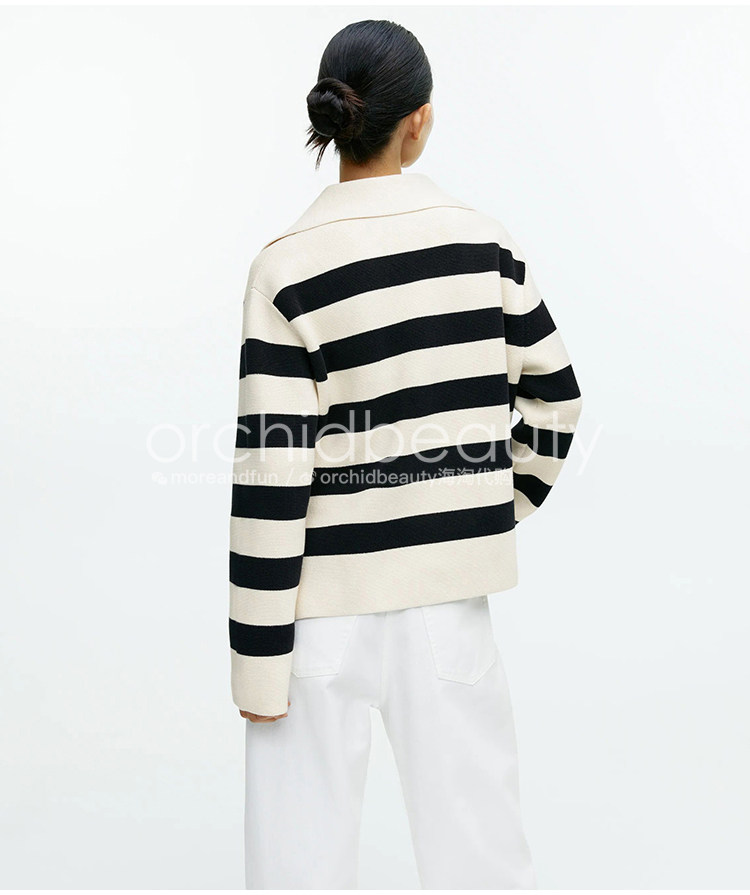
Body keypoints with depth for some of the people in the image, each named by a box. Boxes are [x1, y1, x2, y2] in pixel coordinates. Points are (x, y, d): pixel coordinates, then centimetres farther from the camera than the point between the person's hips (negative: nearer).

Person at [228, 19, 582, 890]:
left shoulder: (288, 268, -12)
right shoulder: (483, 240, -1)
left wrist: (260, 663, -7)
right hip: (451, 588, 4)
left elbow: (272, 474, -14)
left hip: (328, 600, -3)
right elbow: (554, 397, 7)